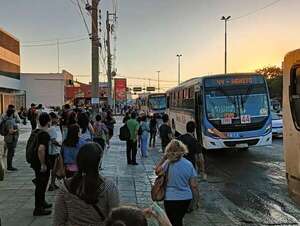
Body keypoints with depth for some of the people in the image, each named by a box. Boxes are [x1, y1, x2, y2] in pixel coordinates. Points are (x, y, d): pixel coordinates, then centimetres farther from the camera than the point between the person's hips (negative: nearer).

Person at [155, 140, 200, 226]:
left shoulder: (168, 163, -16)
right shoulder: (189, 164, -8)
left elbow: (157, 171, 2)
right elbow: (194, 185, -6)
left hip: (171, 199, -3)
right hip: (186, 198, 3)